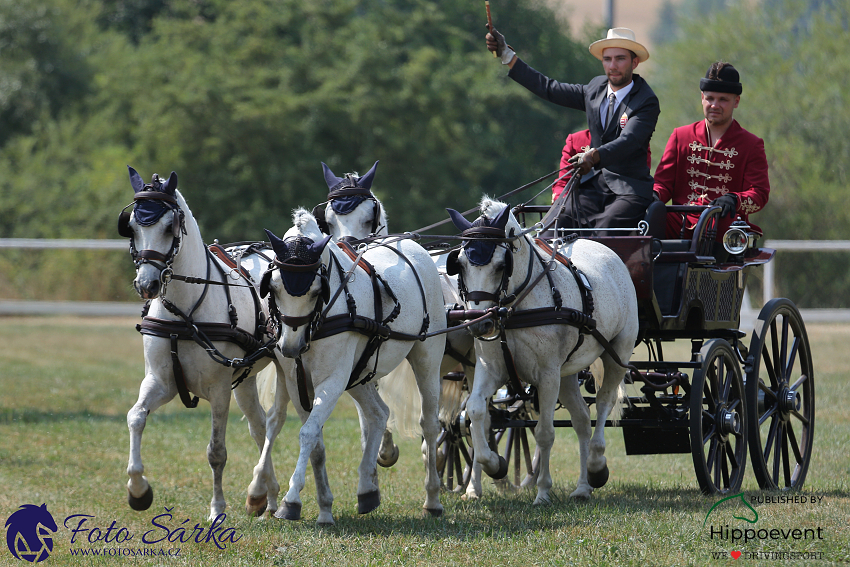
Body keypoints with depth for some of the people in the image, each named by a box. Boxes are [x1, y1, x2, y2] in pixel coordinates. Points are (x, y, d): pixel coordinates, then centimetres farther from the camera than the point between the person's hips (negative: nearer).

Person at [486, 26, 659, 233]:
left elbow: (628, 141, -22)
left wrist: (593, 156, -41)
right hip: (593, 186, 5)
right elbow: (549, 89, 23)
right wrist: (506, 54, 23)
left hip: (628, 192, -5)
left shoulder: (647, 102, -6)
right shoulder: (596, 88, 15)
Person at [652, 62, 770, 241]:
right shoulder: (680, 136, 21)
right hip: (681, 224, 2)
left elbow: (760, 194, 1)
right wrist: (654, 195, -11)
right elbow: (664, 182, 15)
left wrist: (734, 200, -23)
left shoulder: (752, 145, 12)